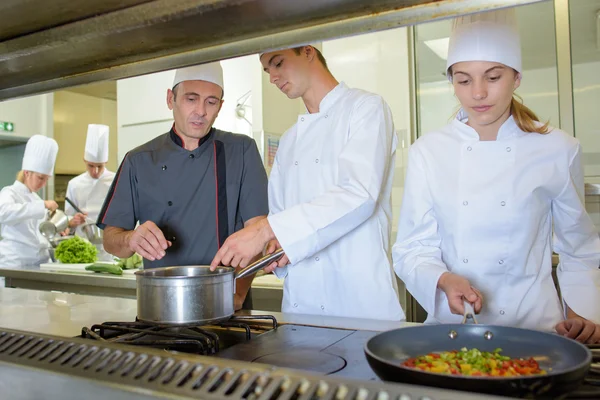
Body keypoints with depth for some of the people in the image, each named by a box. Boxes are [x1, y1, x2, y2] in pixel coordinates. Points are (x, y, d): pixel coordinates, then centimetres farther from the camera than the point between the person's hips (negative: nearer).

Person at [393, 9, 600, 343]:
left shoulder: (558, 150, 1)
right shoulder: (427, 152, 0)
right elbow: (413, 249, 1)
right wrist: (444, 280, -17)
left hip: (534, 326, 0)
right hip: (451, 326, 1)